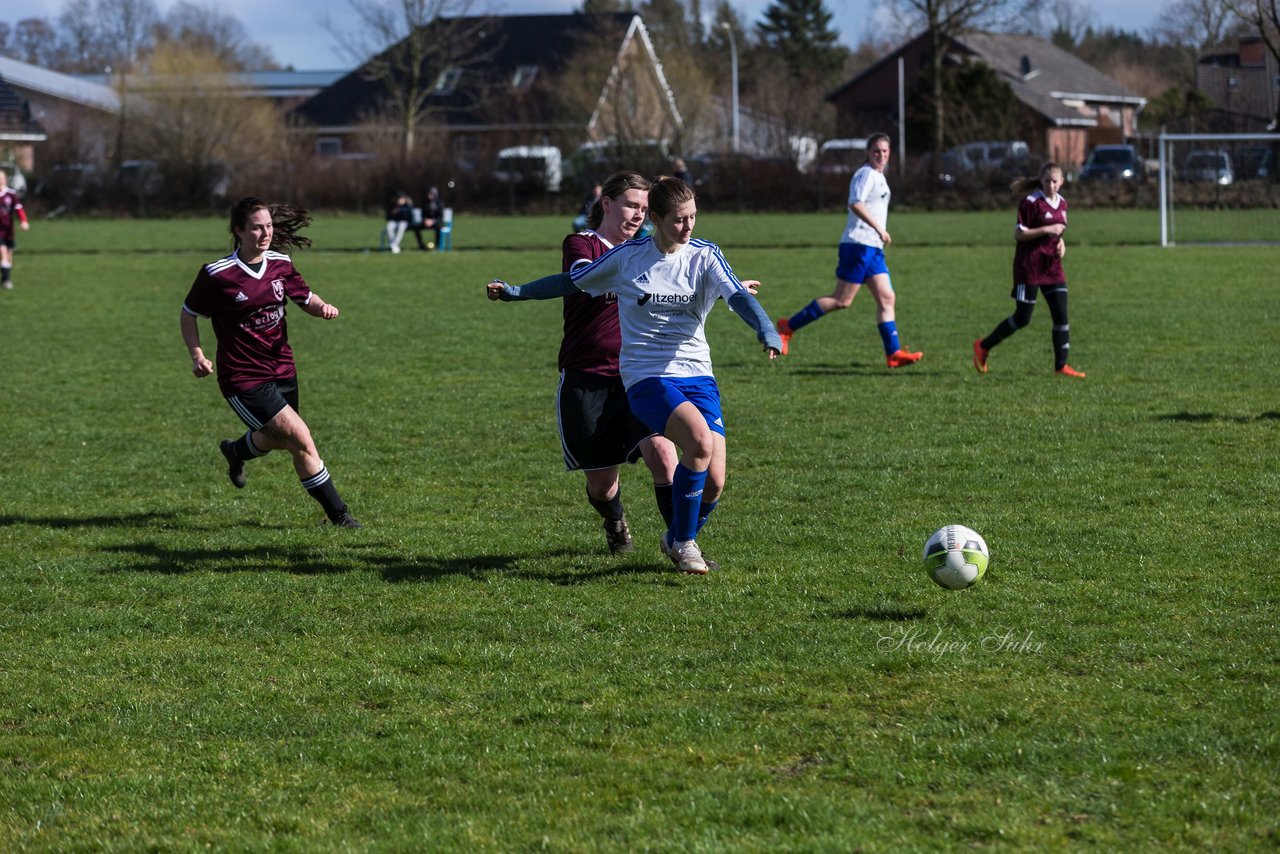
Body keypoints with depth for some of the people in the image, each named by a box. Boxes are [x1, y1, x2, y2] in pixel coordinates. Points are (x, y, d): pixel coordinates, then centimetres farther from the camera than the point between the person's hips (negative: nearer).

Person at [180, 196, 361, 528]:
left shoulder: (280, 264, 2)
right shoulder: (216, 275, -13)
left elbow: (305, 298, 14)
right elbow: (188, 313, 0)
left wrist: (322, 307, -8)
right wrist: (197, 356, -11)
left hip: (282, 370, 7)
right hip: (243, 379, -7)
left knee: (276, 439, 24)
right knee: (301, 440, -16)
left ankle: (236, 451, 59)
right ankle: (338, 515, -6)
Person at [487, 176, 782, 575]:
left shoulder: (705, 255, 1)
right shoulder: (627, 257, 0)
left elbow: (738, 296, -14)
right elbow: (573, 282, 14)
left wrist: (766, 330, -33)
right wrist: (516, 292, 12)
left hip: (697, 375, 3)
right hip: (646, 377, -3)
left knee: (714, 481, -7)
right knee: (700, 440, -30)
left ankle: (680, 540, 27)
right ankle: (682, 542, -9)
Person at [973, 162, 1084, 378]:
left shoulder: (1061, 203, 10)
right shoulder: (1031, 202, -12)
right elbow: (1018, 234, -14)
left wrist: (1061, 243, 4)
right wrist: (1046, 230, -21)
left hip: (1052, 265, 7)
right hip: (1029, 265, -7)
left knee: (1061, 315, -1)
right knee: (1022, 317, -2)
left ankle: (1061, 366, 4)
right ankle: (983, 347, 15)